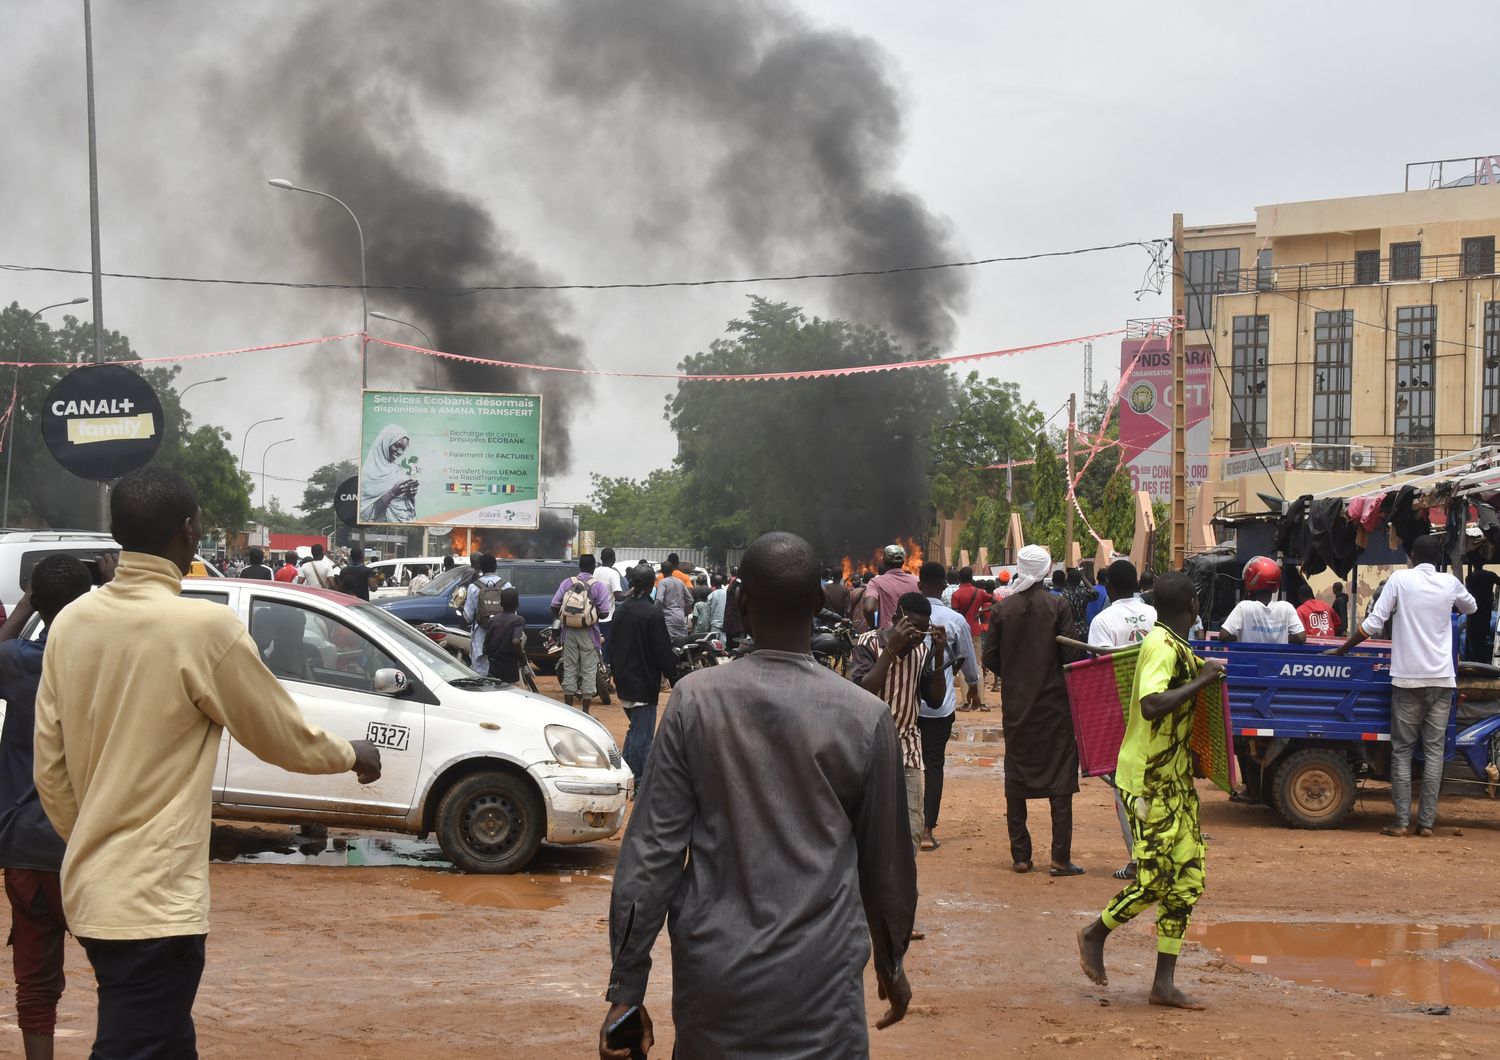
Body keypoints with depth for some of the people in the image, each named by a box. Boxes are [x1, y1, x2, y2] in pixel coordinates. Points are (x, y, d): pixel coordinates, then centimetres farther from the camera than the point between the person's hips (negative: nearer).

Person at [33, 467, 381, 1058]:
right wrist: (354, 755, 16)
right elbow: (285, 738, -3)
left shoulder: (71, 623, 3)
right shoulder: (203, 628, -16)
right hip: (154, 901, -8)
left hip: (90, 891, 8)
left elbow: (49, 769, 9)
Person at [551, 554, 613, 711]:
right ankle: (585, 712, 3)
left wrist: (559, 618, 15)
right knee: (589, 671, 3)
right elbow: (604, 612, -10)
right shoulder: (598, 585, -5)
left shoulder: (567, 583, 2)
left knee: (569, 669, 10)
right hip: (588, 633, -3)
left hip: (569, 632, 3)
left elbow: (554, 605, -3)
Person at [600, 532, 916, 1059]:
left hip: (712, 978, 1)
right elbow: (886, 862, 6)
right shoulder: (865, 717, -5)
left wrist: (627, 987, 1)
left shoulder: (696, 700, -4)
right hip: (820, 985, -1)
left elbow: (651, 851, -5)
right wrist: (891, 963, 23)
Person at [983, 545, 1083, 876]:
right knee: (1060, 776, 2)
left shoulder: (1001, 609, -1)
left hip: (1015, 702, 2)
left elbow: (990, 657, -1)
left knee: (1016, 779, 10)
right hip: (1054, 701, -2)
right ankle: (1060, 858, -4)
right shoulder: (1057, 605, -8)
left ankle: (1020, 855, 9)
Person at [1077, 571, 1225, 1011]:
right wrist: (1201, 681, -25)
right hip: (1150, 781, -10)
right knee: (1154, 879, -8)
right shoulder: (1163, 647, -18)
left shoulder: (1173, 646, 12)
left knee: (1186, 881, 5)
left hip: (1175, 780, 10)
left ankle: (1164, 983, 7)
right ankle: (1095, 935, 17)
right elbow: (1151, 705, -32)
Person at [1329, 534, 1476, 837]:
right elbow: (1471, 607, 27)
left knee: (1402, 750, 3)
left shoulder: (1400, 579, -3)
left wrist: (1341, 650, 4)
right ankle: (1427, 821, 2)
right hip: (1441, 680, 2)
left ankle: (1401, 821, -2)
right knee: (1434, 750, 5)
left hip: (1407, 680, -2)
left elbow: (1373, 624, -6)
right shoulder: (1450, 583, 5)